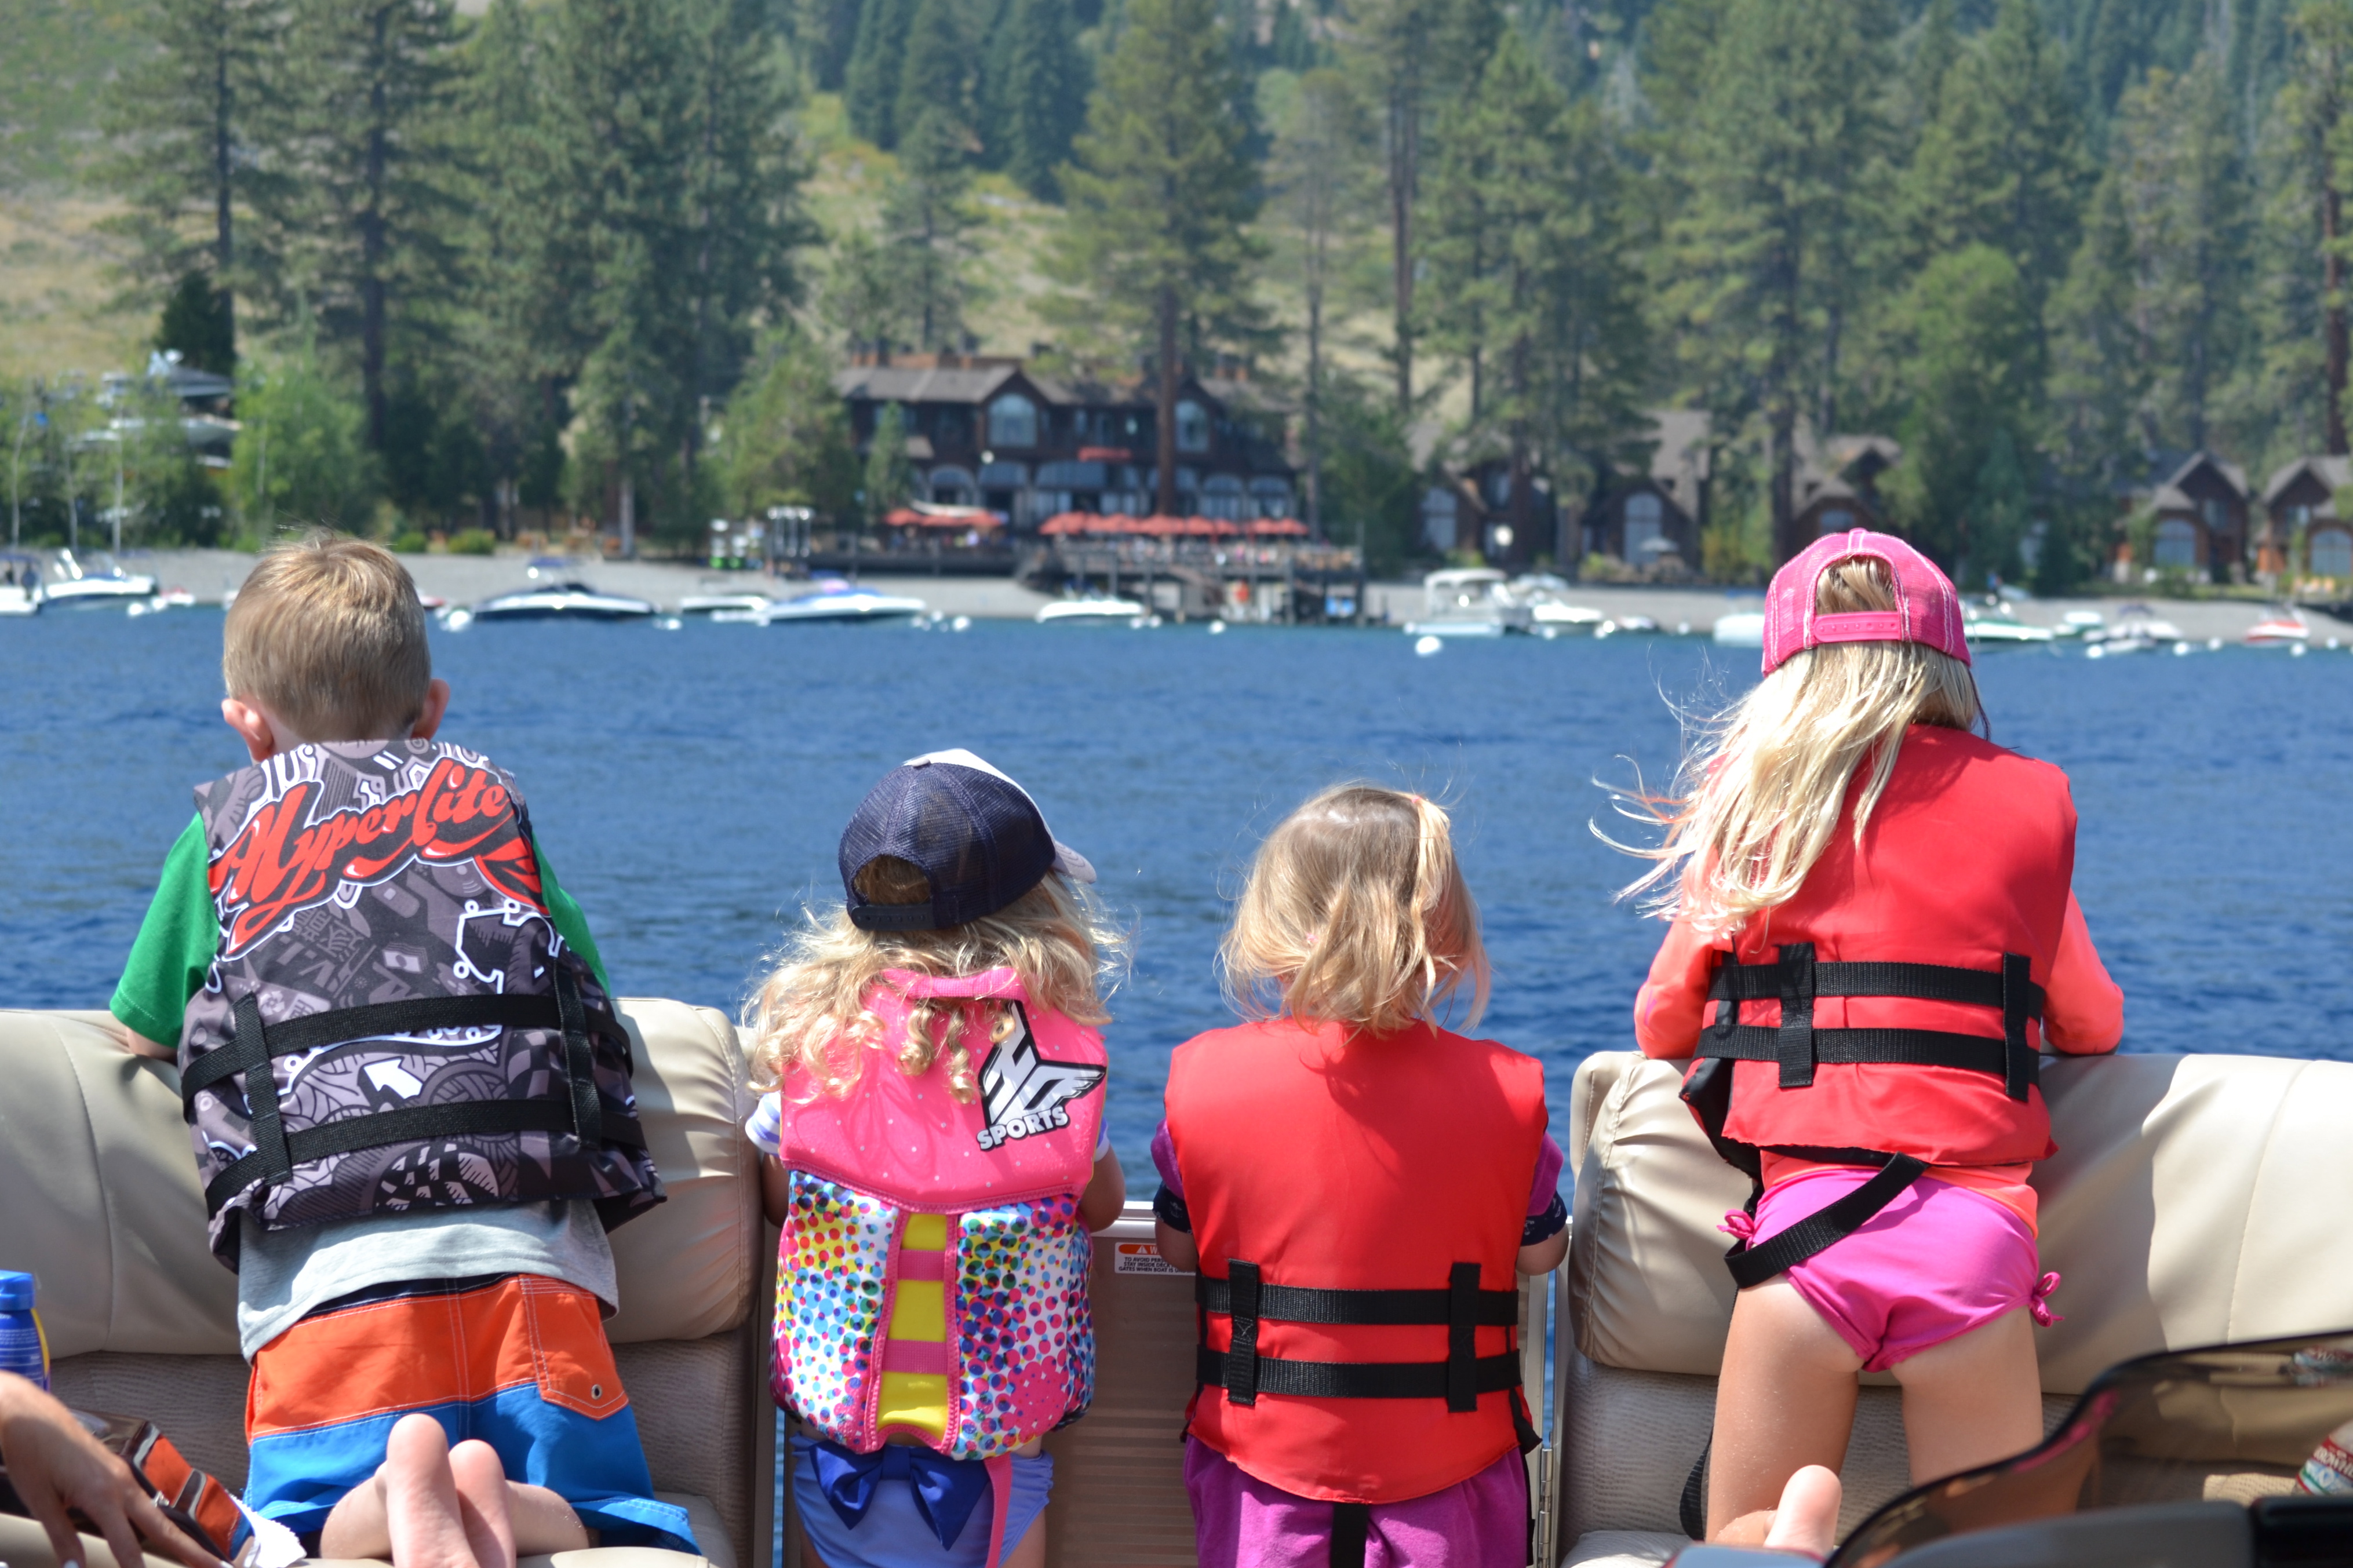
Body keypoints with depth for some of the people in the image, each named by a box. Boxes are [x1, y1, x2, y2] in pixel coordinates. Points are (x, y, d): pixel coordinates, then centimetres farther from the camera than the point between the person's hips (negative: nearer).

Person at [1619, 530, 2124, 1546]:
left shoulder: (1755, 799, 8)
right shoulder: (2028, 799, 12)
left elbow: (1663, 1025, 18)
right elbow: (2089, 1026, 23)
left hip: (1808, 1218, -1)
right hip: (1976, 1229, 1)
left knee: (1741, 1541, 12)